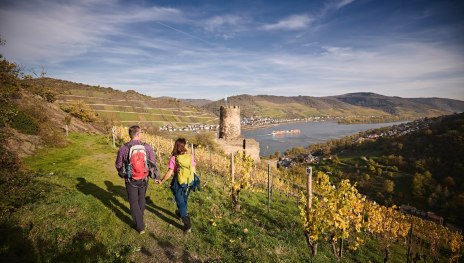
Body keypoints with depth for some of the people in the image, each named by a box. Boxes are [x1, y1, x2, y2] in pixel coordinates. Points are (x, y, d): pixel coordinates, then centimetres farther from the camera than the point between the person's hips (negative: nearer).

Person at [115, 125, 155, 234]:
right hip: (144, 179, 1)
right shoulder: (147, 147, -15)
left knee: (134, 202, 13)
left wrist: (123, 174, 18)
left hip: (130, 180, -1)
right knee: (141, 198, 25)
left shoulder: (123, 148, -15)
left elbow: (118, 165, -3)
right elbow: (153, 164, -6)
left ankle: (140, 226, 16)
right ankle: (140, 217, 47)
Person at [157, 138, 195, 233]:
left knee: (180, 202, 9)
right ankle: (181, 213, 54)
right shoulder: (191, 156, -9)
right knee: (184, 200, 27)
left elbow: (169, 173, -19)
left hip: (178, 184, -4)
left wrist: (161, 181, -3)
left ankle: (187, 225, 9)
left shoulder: (174, 158, -18)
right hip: (188, 183, 4)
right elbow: (193, 170, -1)